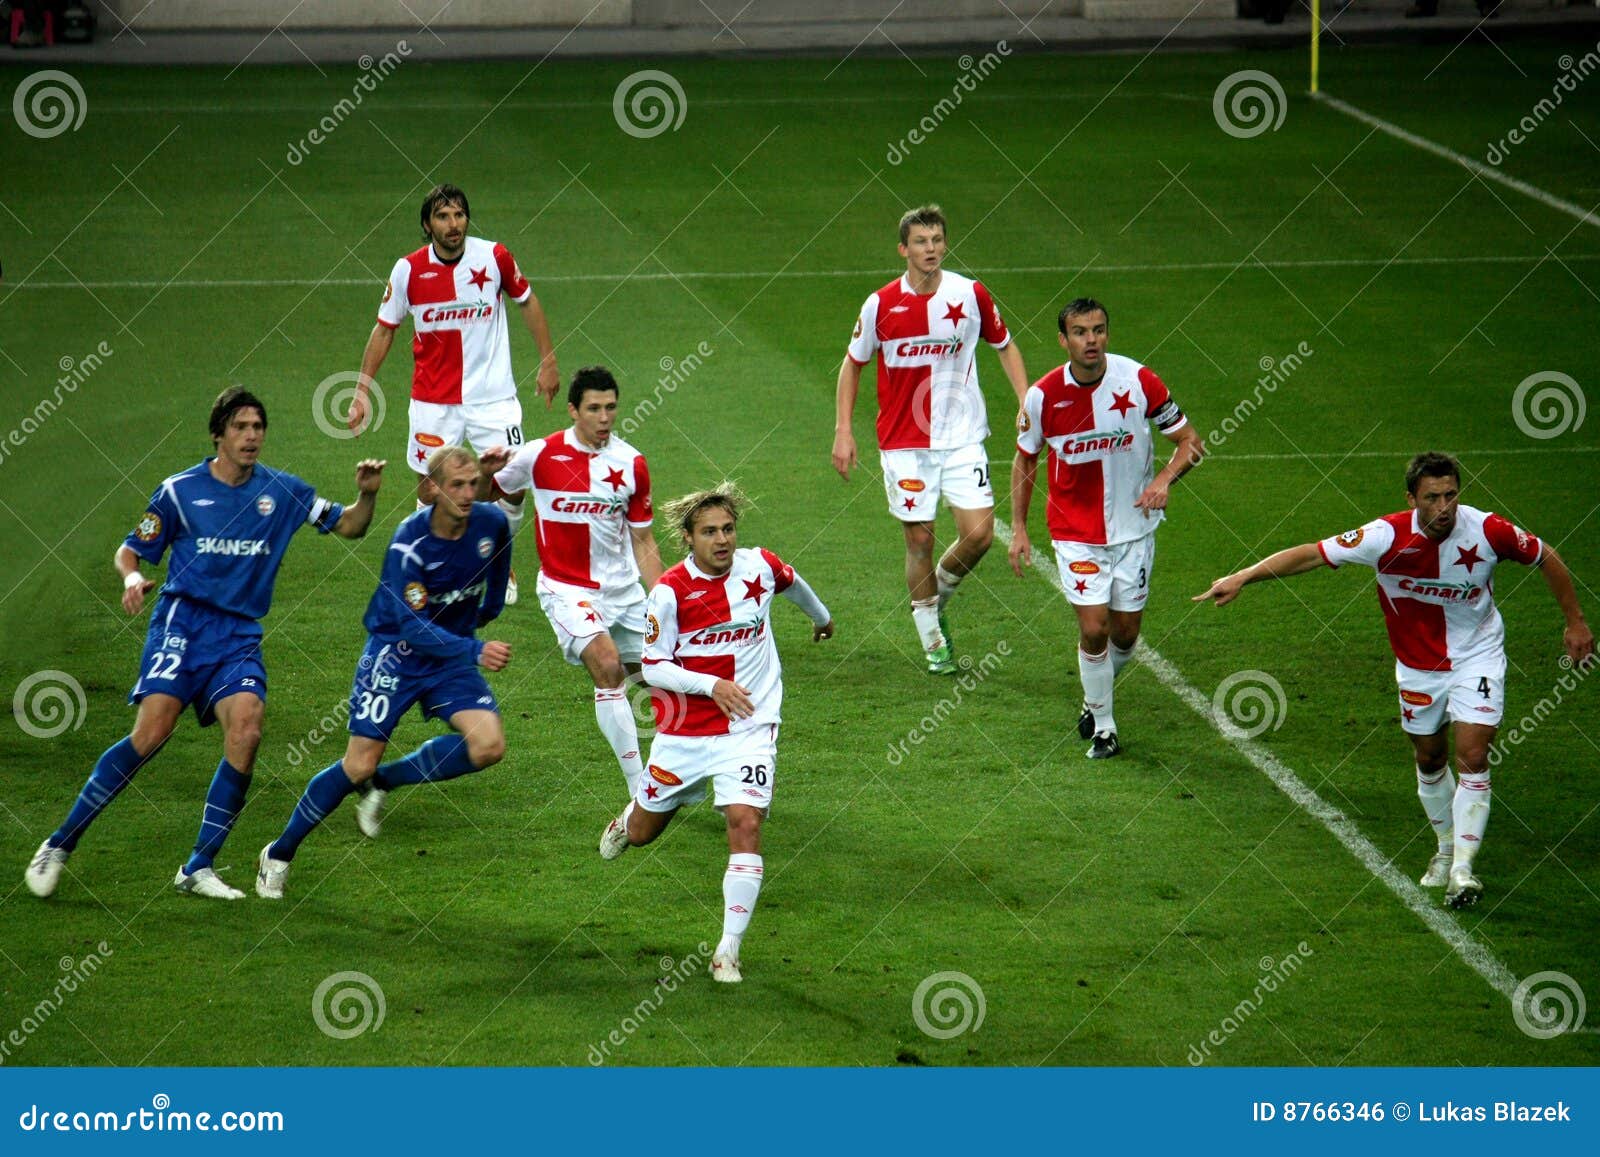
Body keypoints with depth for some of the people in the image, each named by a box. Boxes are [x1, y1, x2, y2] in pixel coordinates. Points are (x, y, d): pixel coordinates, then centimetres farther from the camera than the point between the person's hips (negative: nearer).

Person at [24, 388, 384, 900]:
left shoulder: (281, 491, 9)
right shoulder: (179, 491, 2)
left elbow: (348, 527, 16)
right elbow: (130, 551, 8)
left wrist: (366, 494, -5)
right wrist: (133, 577, -15)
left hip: (240, 634, 3)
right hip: (182, 621, -3)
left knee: (246, 730, -21)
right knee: (152, 731, -20)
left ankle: (199, 868, -12)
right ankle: (59, 846, -10)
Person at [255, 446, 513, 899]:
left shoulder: (491, 524, -10)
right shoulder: (409, 543, -25)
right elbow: (415, 628, -28)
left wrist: (489, 606, 29)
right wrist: (476, 652, -37)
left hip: (452, 654, 5)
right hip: (395, 653, -5)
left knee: (488, 745, -18)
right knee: (358, 765, -10)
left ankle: (385, 781, 4)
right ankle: (279, 853, 9)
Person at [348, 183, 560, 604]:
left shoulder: (494, 256, -7)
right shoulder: (408, 270, -7)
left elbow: (527, 301, 10)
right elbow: (384, 329, 4)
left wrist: (548, 362, 9)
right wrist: (362, 390, 1)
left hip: (493, 396, 0)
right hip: (433, 402, 0)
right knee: (429, 491, 3)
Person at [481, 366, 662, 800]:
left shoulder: (632, 464, 0)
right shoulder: (540, 455, -8)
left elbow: (642, 541, 7)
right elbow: (490, 494, 7)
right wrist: (485, 472, -16)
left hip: (622, 589, 4)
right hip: (567, 589, -4)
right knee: (607, 664, -25)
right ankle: (640, 790, -26)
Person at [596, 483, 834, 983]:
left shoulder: (759, 566, -5)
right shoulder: (670, 590, -14)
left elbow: (792, 582, 20)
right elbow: (653, 666, -11)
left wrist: (821, 617, 40)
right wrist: (713, 685, -25)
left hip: (749, 726, 1)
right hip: (684, 730, 0)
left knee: (746, 824, -19)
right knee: (644, 832, 15)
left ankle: (729, 950, -14)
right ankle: (627, 820, 57)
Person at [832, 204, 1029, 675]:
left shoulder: (971, 295, -3)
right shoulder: (881, 305, -5)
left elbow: (1005, 345, 13)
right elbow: (853, 364, 8)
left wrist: (1026, 402, 2)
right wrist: (843, 431, 2)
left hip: (962, 437, 1)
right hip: (903, 442, -1)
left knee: (978, 534, -10)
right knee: (919, 541, 1)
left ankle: (939, 592, 21)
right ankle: (934, 645, 17)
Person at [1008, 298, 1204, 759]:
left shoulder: (1138, 381, -12)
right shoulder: (1043, 396, -11)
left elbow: (1190, 441, -4)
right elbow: (1025, 461, 6)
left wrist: (1163, 480, -22)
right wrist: (1019, 529, 2)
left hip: (1133, 527, 1)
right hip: (1075, 532, -1)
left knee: (1125, 632, 7)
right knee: (1094, 629, -10)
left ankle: (1099, 697, 37)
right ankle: (1102, 727, 8)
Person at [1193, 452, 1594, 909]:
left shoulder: (1487, 531, -23)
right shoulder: (1388, 537, -25)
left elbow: (1546, 558, -4)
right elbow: (1312, 554, -22)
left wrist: (1575, 622, 3)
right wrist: (1242, 577, -29)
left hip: (1477, 656, -2)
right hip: (1417, 663, 2)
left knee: (1472, 756, -15)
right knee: (1430, 760, 15)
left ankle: (1462, 868, -12)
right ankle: (1446, 848, 38)